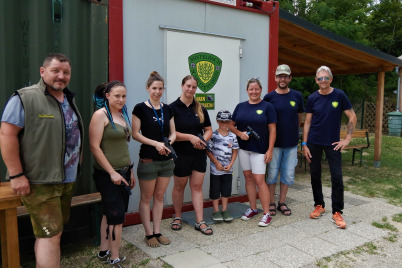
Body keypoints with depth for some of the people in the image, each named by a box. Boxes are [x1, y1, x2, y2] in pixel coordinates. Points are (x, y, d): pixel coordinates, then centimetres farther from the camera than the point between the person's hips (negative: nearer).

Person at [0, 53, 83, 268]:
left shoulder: (69, 100, 13)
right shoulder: (25, 98, -11)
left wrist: (77, 164, 16)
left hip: (66, 179, 8)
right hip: (39, 181, -8)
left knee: (47, 232, 20)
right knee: (51, 234, -5)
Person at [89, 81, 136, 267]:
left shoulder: (122, 115, 12)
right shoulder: (100, 115, -11)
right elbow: (94, 147, -16)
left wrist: (130, 171, 18)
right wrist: (112, 172, -17)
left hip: (123, 172, 7)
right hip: (107, 174, -7)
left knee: (110, 213, 15)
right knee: (117, 215, -1)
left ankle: (104, 252, 29)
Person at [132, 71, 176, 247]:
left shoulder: (167, 109, 9)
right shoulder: (140, 108, -6)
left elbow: (173, 132, 12)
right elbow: (135, 134, -9)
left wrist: (169, 141, -10)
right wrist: (156, 143, -18)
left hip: (166, 160, 5)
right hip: (148, 160, -5)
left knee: (159, 196, 13)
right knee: (146, 198, 6)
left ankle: (157, 232, 24)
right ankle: (149, 234, 18)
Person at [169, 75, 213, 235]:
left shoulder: (200, 109, 8)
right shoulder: (173, 108, -6)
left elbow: (209, 130, 12)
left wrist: (203, 140, -8)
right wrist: (190, 137, -20)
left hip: (199, 154, 4)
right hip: (181, 154, -3)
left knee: (197, 186, 6)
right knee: (179, 186, 11)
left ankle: (200, 222, 12)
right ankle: (177, 217, 29)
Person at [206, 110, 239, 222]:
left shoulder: (232, 136, 2)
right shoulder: (213, 135, -8)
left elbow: (235, 151, 5)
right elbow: (208, 151, -8)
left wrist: (230, 164, -7)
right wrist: (217, 163, -13)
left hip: (228, 169, 3)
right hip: (215, 169, -3)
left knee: (226, 190, 11)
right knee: (215, 190, 5)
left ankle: (224, 210, 24)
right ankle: (216, 211, 18)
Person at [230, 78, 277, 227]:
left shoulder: (267, 107, -3)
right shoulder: (240, 106, 7)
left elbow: (272, 130, -5)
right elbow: (231, 125, 11)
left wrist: (270, 150, -10)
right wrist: (240, 133, -10)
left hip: (259, 149, -4)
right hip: (243, 148, 4)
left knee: (259, 180, -6)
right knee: (248, 178, 11)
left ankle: (267, 214, 5)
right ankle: (253, 209, 24)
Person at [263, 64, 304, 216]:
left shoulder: (297, 96, 4)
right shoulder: (269, 97, -3)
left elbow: (300, 118, 15)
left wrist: (291, 130, 10)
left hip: (291, 143, 2)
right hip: (274, 143, -2)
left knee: (288, 174, 9)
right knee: (272, 174, 6)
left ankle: (282, 203, 25)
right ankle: (271, 203, 21)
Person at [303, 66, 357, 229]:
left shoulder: (339, 95, -3)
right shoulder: (312, 98, 1)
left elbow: (352, 117, 1)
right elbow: (307, 122, 3)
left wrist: (347, 139, -5)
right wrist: (304, 144, -1)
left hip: (332, 143, -1)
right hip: (314, 142, 2)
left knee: (337, 177, -3)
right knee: (315, 175, 9)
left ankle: (337, 212, 9)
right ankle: (319, 206, 26)